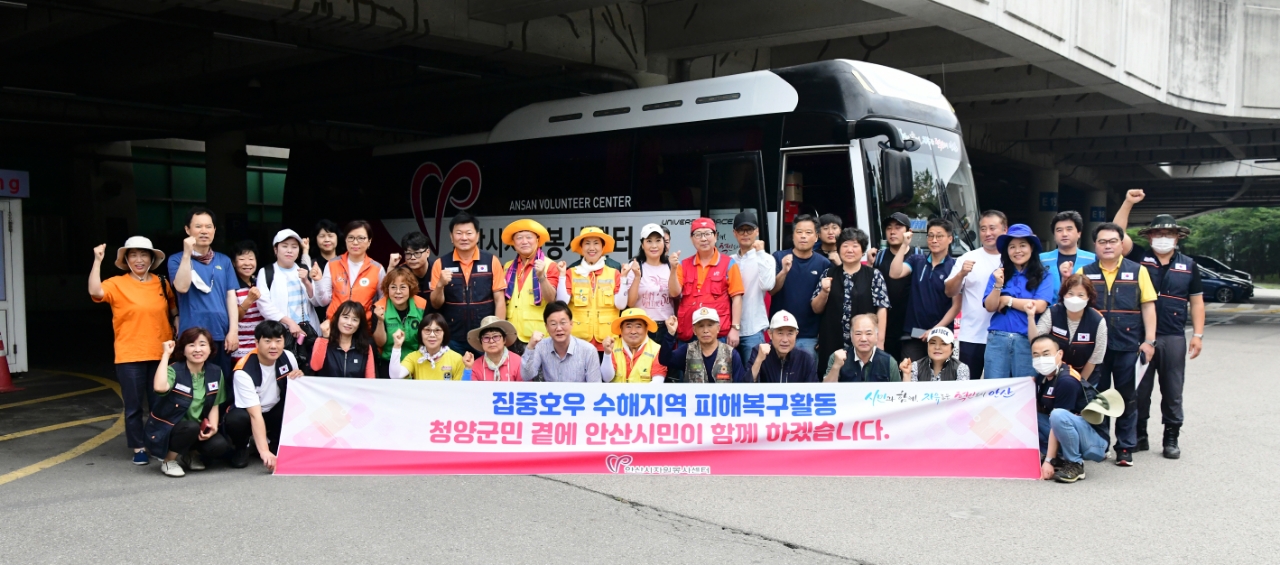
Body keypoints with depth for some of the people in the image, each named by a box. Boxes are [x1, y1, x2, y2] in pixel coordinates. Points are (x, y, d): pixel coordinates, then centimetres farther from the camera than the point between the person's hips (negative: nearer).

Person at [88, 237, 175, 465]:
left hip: (160, 354, 3)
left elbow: (173, 312, 15)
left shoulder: (162, 283, 7)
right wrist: (97, 261, -23)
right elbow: (95, 291, -22)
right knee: (134, 405, 5)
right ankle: (138, 448, 16)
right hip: (129, 356, -2)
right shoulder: (117, 284, -3)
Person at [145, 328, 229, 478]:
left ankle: (188, 454, 12)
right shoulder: (174, 371, -18)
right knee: (192, 427, -35)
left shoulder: (215, 372, -3)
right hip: (167, 429, -4)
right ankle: (168, 461, -7)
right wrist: (166, 354, -32)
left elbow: (214, 405, 2)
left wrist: (212, 427, -17)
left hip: (198, 428, 5)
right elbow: (160, 387, -42)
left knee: (218, 446, -22)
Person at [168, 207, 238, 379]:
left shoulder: (224, 261, 11)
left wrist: (233, 330, -1)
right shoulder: (177, 260, 4)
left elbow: (231, 296, 8)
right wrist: (187, 254, -16)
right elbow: (182, 287, -13)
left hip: (220, 334, 3)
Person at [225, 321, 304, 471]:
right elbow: (255, 415, -35)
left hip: (275, 413, 4)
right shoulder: (243, 372, -28)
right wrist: (264, 452, -44)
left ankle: (275, 443, 0)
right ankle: (241, 447, -2)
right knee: (236, 420, -38)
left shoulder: (288, 357, -13)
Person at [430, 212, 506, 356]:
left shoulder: (491, 261, -1)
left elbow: (500, 300, 1)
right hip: (452, 339, 1)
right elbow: (436, 304, 3)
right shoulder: (441, 264, 1)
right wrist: (440, 284, -16)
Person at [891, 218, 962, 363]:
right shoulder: (916, 260, 5)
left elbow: (956, 305, -6)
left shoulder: (954, 267, -3)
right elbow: (894, 274, -13)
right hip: (912, 333, 2)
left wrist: (936, 329, -12)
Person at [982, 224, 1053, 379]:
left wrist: (1007, 300, -2)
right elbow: (990, 307, 2)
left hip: (1027, 341, -2)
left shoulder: (1043, 276, 3)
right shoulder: (999, 273, 9)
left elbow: (1039, 306, -11)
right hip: (997, 339, 2)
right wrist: (998, 284, -14)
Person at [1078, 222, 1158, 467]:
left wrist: (1149, 340, -4)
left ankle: (1125, 448, 16)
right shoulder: (1085, 272, 7)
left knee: (1127, 398, 7)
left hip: (1128, 346, -1)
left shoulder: (1138, 271, 4)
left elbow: (1148, 307, 2)